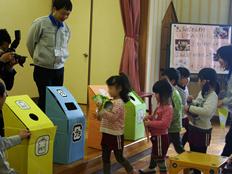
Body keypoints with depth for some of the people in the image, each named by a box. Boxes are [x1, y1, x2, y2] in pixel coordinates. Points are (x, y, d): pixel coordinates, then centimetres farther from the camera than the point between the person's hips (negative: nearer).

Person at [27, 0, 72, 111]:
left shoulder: (66, 28, 4)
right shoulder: (40, 23, -12)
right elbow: (30, 43, 0)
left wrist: (61, 59, 14)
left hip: (59, 69, 5)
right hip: (43, 69, -5)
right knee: (45, 99, -3)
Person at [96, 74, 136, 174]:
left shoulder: (119, 103, -17)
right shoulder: (111, 101, 9)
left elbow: (113, 117, -29)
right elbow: (104, 117, 16)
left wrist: (102, 109, -32)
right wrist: (99, 114, -1)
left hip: (116, 135, -8)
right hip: (107, 134, 8)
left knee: (119, 158, 7)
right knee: (105, 158, 10)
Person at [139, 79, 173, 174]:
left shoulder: (168, 108, -25)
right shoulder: (161, 105, 6)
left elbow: (164, 123, -33)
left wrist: (150, 123, -27)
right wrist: (149, 117, 4)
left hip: (161, 137, -10)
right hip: (156, 135, 10)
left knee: (160, 158, 1)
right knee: (154, 154, 29)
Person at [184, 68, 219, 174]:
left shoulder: (213, 96, -20)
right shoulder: (201, 92, 6)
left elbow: (207, 111, -37)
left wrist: (190, 108, -31)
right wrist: (191, 101, 0)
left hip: (203, 130, -8)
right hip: (192, 127, 8)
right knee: (192, 154, 21)